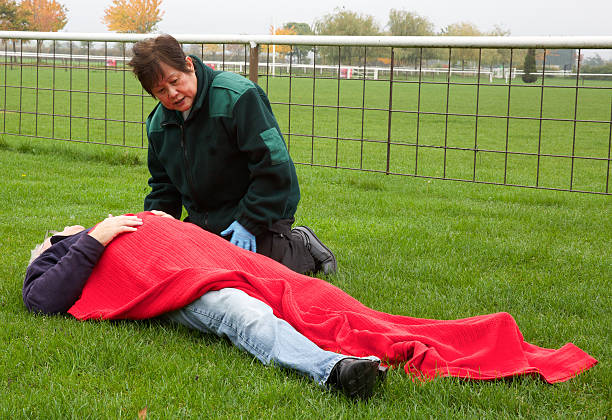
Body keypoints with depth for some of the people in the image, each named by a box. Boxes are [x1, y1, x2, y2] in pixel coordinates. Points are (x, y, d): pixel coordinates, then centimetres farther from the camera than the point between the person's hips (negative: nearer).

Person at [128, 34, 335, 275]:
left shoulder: (237, 96, -21)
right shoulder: (157, 122, 4)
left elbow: (274, 164, -23)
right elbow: (162, 186, 16)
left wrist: (249, 222, -24)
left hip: (260, 214, -7)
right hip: (202, 219, 8)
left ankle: (302, 246, 14)